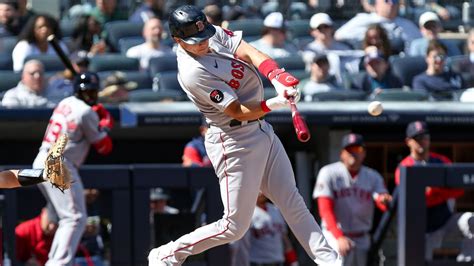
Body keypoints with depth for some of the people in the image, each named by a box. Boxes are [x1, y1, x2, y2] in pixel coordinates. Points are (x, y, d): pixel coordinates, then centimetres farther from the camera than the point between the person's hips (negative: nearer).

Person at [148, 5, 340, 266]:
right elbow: (238, 112, -23)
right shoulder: (193, 72, -24)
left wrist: (276, 77, -31)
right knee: (235, 226, -3)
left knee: (293, 204, 10)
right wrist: (271, 105, -39)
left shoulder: (216, 34, -1)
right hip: (235, 143, -8)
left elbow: (249, 53, -14)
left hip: (261, 130, 8)